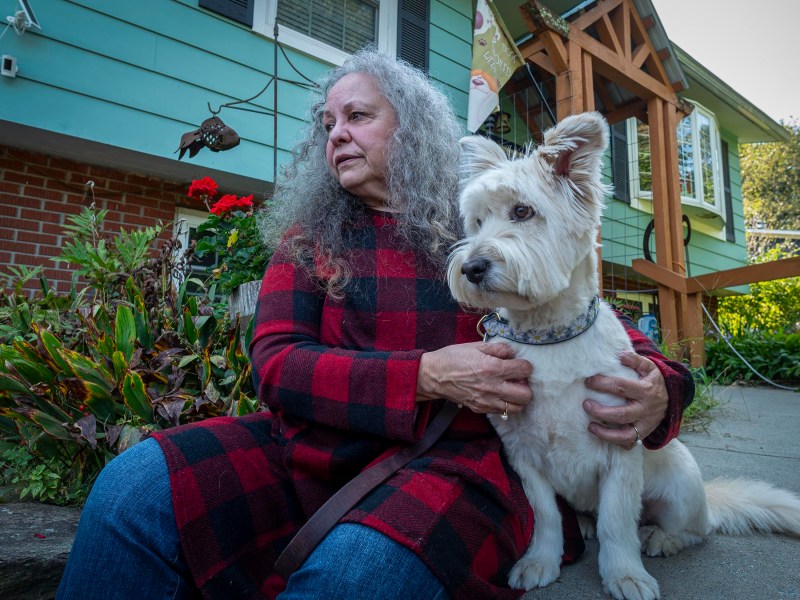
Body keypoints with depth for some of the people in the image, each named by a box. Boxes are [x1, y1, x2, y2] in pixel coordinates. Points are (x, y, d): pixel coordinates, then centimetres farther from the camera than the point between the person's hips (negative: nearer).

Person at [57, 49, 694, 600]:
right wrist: (427, 375, -16)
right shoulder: (309, 236, 10)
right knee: (133, 487, -21)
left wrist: (657, 388, -13)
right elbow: (274, 365, -3)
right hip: (319, 444, 2)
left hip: (461, 454, -1)